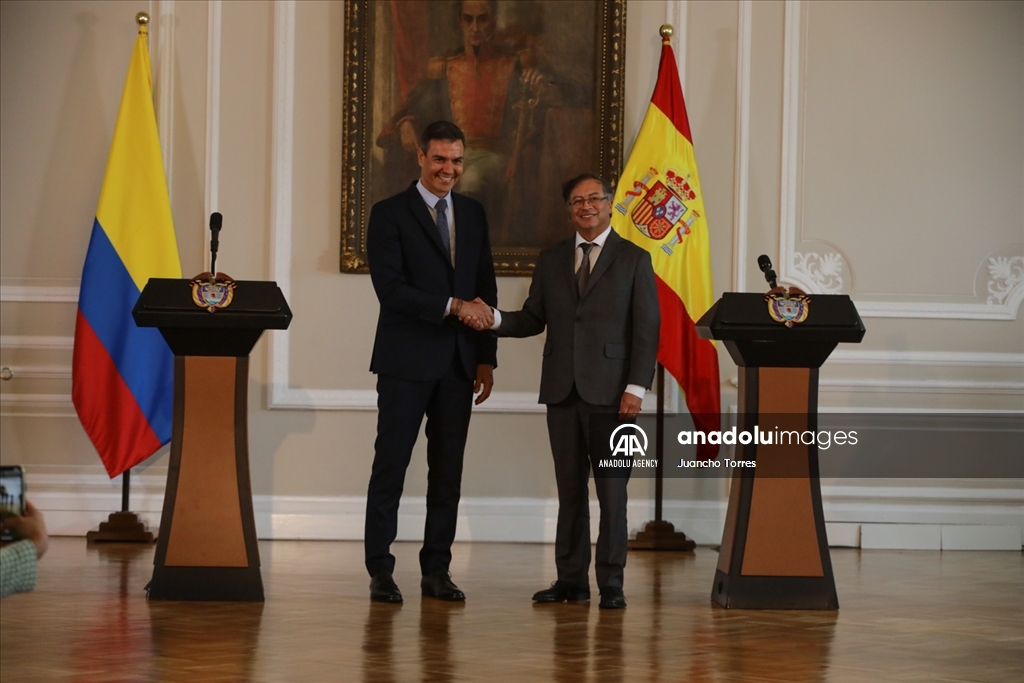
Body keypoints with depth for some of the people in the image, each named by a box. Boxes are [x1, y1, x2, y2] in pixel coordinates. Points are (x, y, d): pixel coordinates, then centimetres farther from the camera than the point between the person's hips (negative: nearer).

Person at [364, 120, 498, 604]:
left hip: (458, 363, 5)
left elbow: (485, 289, 14)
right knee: (391, 464, -2)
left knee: (448, 469, 6)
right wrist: (452, 306, -17)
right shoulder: (390, 214, -3)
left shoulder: (473, 214, 13)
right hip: (406, 362, -5)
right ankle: (380, 572, 2)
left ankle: (437, 571, 11)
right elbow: (390, 288, -12)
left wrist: (486, 357, 8)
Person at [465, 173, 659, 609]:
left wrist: (636, 387, -9)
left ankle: (611, 583, 0)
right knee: (569, 488, 6)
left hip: (609, 392, -4)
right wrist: (494, 320, -6)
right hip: (562, 391, 4)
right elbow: (532, 319, 14)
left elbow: (646, 328, -1)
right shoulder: (552, 261, 15)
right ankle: (571, 580, 10)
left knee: (611, 489, -4)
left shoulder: (633, 259, 4)